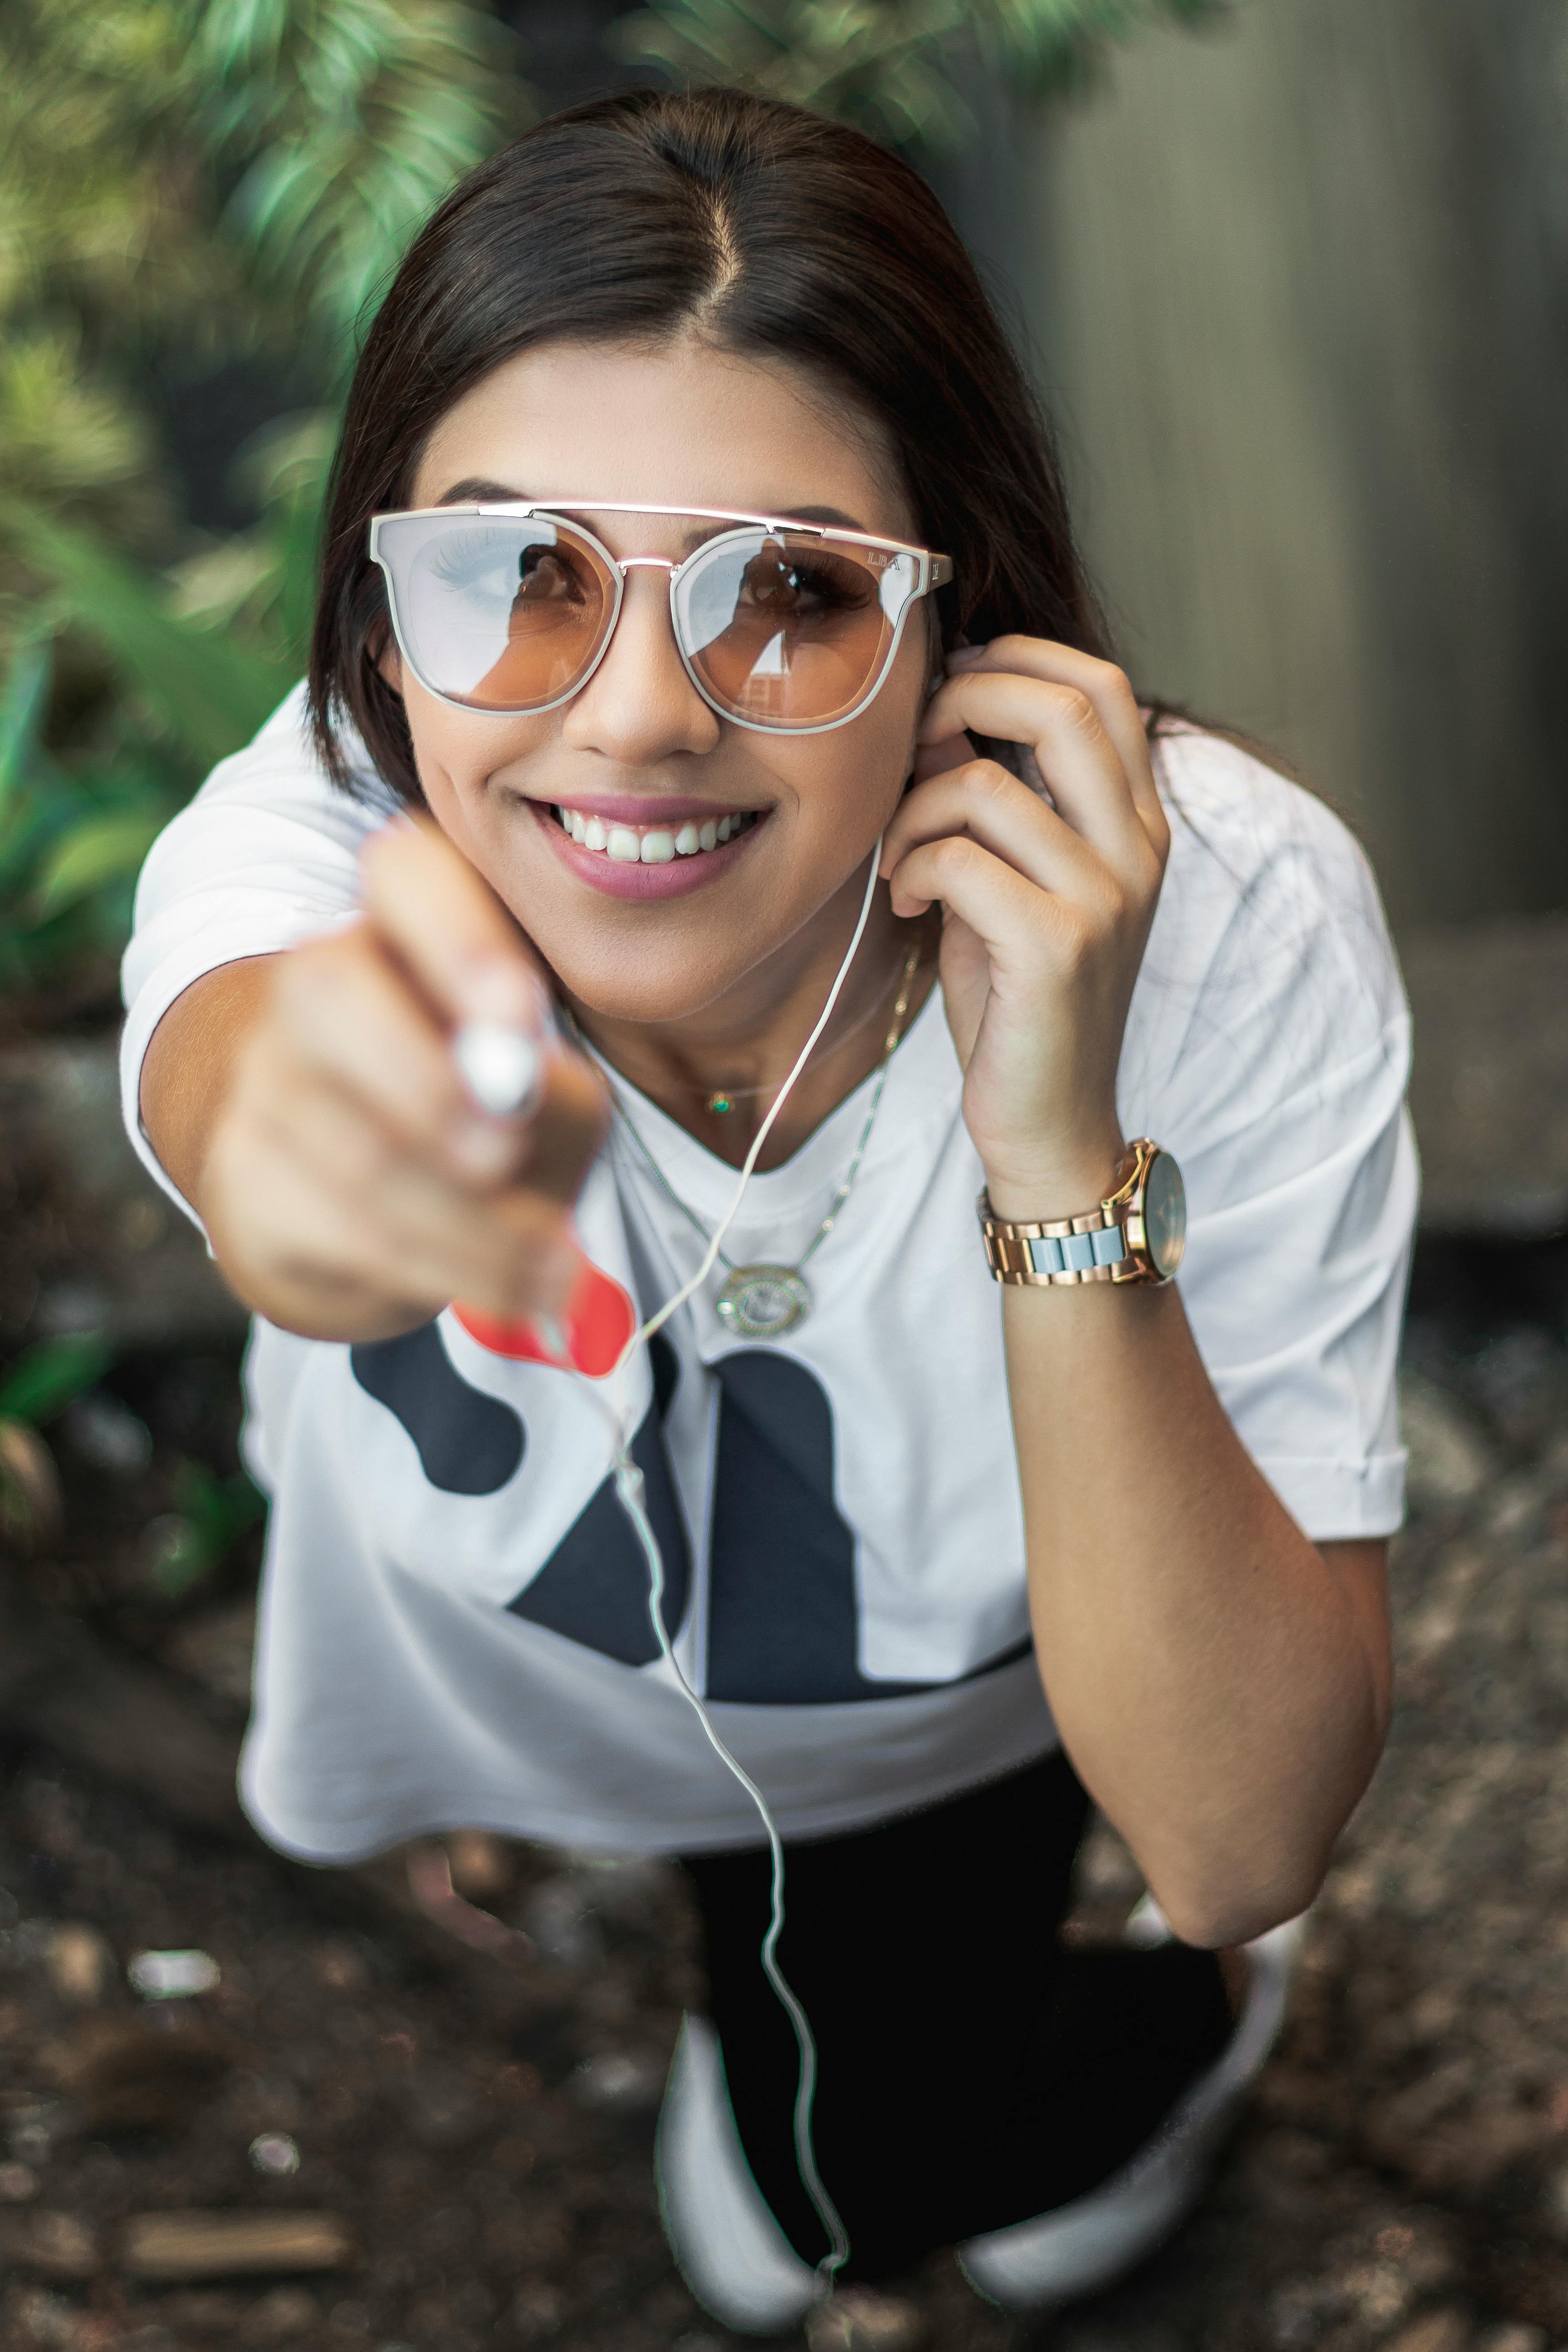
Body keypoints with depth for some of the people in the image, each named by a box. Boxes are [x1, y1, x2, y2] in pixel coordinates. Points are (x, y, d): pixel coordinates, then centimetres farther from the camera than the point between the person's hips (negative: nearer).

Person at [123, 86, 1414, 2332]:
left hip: (948, 1701, -1)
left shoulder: (1225, 919, -39)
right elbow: (236, 1091, -63)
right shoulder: (314, 834, -37)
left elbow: (1242, 1838, -41)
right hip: (488, 1655, 2)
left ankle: (1195, 2009, 40)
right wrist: (314, 1126, -88)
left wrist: (1063, 1159, -54)